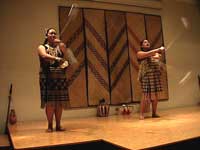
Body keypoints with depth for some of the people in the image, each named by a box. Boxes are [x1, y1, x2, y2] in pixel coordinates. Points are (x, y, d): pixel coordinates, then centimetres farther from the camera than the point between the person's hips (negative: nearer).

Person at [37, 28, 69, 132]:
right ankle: (50, 125, 5)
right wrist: (57, 59, -30)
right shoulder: (42, 47, 7)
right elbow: (44, 56, -15)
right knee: (49, 102, -5)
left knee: (60, 102, 1)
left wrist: (60, 43, -13)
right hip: (48, 77, -3)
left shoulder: (59, 47, 16)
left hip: (60, 77, 3)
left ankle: (58, 125, 11)